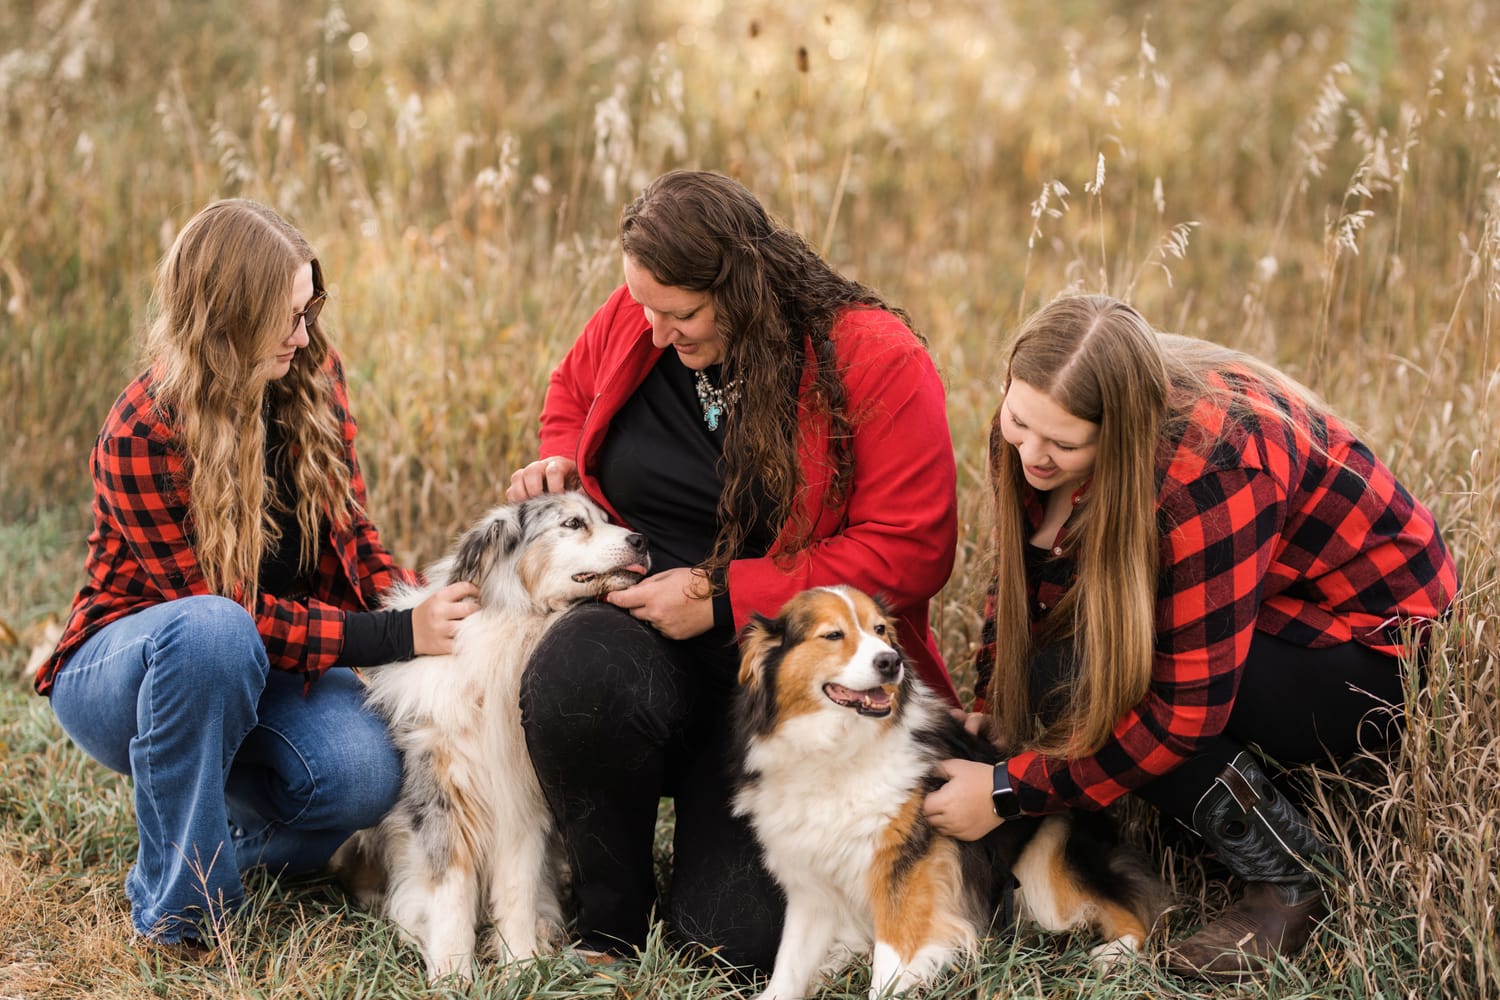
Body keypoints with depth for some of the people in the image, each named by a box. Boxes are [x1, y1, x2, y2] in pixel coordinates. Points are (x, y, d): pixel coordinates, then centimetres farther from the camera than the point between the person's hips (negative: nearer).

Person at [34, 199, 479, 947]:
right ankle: (180, 902, -26)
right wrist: (395, 637, -31)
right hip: (123, 664, -4)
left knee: (364, 775, -27)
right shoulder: (143, 435, -24)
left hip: (266, 662, 4)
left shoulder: (310, 381, -6)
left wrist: (416, 608, -22)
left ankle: (245, 829, 8)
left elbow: (347, 534, 0)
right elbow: (219, 607, -25)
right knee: (212, 634, -41)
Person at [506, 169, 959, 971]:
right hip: (646, 641, 3)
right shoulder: (635, 319, 1)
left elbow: (909, 550, -16)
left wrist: (723, 597, -17)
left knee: (743, 935, -16)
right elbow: (573, 390, 26)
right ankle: (612, 922, -11)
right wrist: (562, 464, 2)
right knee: (571, 676, -37)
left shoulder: (875, 358, -13)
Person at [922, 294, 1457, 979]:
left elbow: (1184, 711, -31)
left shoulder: (1207, 467, -35)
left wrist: (1008, 792, -27)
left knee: (1075, 680, -26)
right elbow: (1024, 577, 4)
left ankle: (1290, 881, -15)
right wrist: (991, 711, -10)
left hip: (1368, 655, -8)